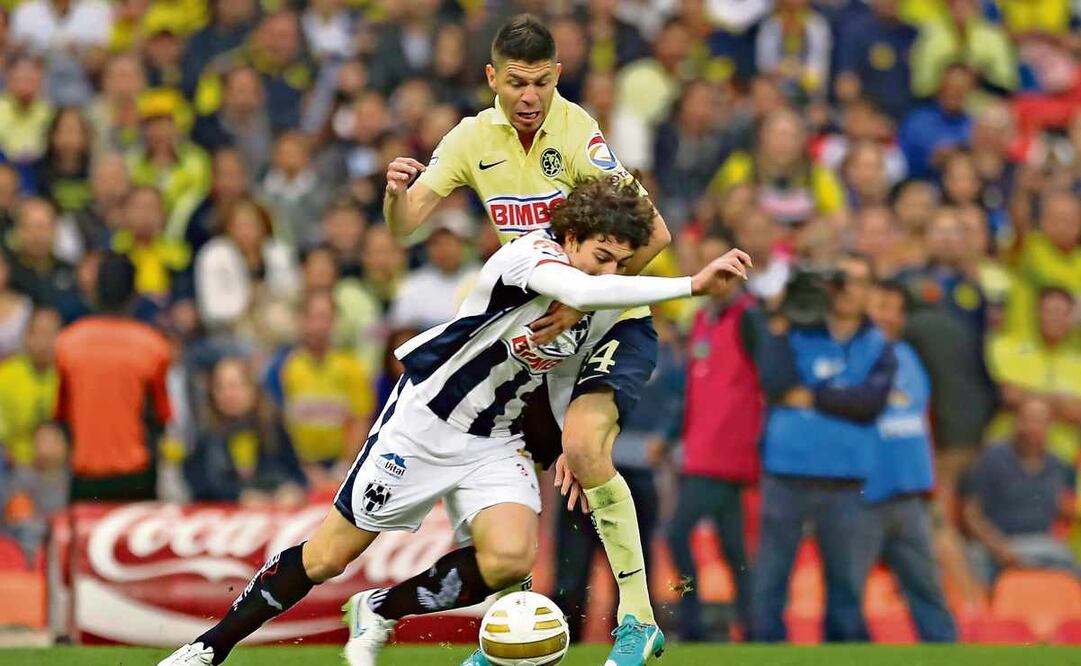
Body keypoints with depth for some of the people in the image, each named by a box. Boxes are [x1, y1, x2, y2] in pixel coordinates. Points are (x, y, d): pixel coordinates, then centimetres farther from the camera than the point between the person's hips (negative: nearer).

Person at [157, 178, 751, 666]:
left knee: (510, 557, -22)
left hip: (496, 442, 6)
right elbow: (583, 292, -46)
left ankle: (378, 613, 1)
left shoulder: (606, 311, -1)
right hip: (424, 419, -6)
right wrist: (692, 284, -49)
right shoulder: (533, 253, -24)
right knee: (327, 557, 0)